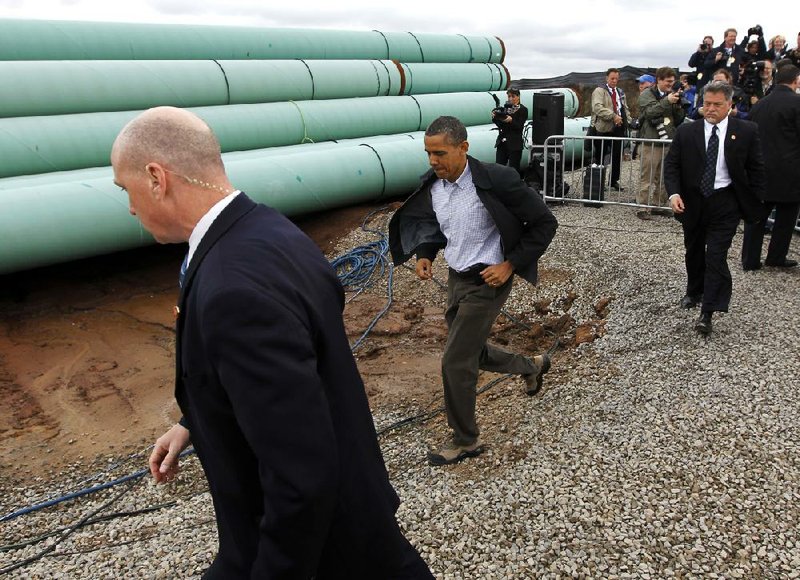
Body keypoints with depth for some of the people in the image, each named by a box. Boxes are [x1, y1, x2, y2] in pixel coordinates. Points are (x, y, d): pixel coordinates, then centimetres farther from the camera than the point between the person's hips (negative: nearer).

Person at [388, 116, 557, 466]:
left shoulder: (495, 181, -23)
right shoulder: (432, 185, -3)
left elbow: (545, 223, -14)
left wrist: (510, 266, -17)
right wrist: (425, 255, -2)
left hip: (487, 282, -7)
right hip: (456, 278, 7)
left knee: (455, 362, -3)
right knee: (471, 353, 20)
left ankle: (465, 440, 20)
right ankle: (531, 366, 48)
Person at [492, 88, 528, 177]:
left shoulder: (523, 110, -1)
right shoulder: (506, 107, 13)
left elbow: (519, 127, -9)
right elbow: (500, 125, 11)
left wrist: (511, 121, -26)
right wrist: (495, 117, -8)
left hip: (514, 144, -4)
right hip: (502, 142, 5)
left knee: (514, 168, -3)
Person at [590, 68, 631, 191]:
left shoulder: (620, 92, 20)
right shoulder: (599, 91, -5)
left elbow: (625, 108, 24)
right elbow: (597, 107, -20)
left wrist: (628, 121, 8)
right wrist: (613, 116, -25)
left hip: (618, 129, 6)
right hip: (603, 129, -6)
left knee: (618, 156, 8)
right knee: (599, 157, 1)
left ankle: (614, 181, 19)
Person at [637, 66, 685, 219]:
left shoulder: (672, 95, 16)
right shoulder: (646, 95, 1)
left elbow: (679, 120, 15)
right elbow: (650, 112, -17)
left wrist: (678, 106, -3)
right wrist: (667, 101, -24)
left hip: (669, 142, 6)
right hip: (651, 142, -6)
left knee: (664, 178, 8)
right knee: (648, 177, -5)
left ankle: (659, 205, 17)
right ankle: (643, 207, 0)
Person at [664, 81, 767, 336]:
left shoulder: (746, 132, -3)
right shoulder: (686, 132, -1)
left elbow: (756, 169, 2)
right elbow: (671, 165, 0)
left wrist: (755, 204, -2)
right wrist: (674, 193, -15)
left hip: (725, 203, -2)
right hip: (692, 201, 3)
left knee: (716, 256, -9)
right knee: (694, 252, 18)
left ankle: (707, 313, -7)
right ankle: (694, 293, 41)